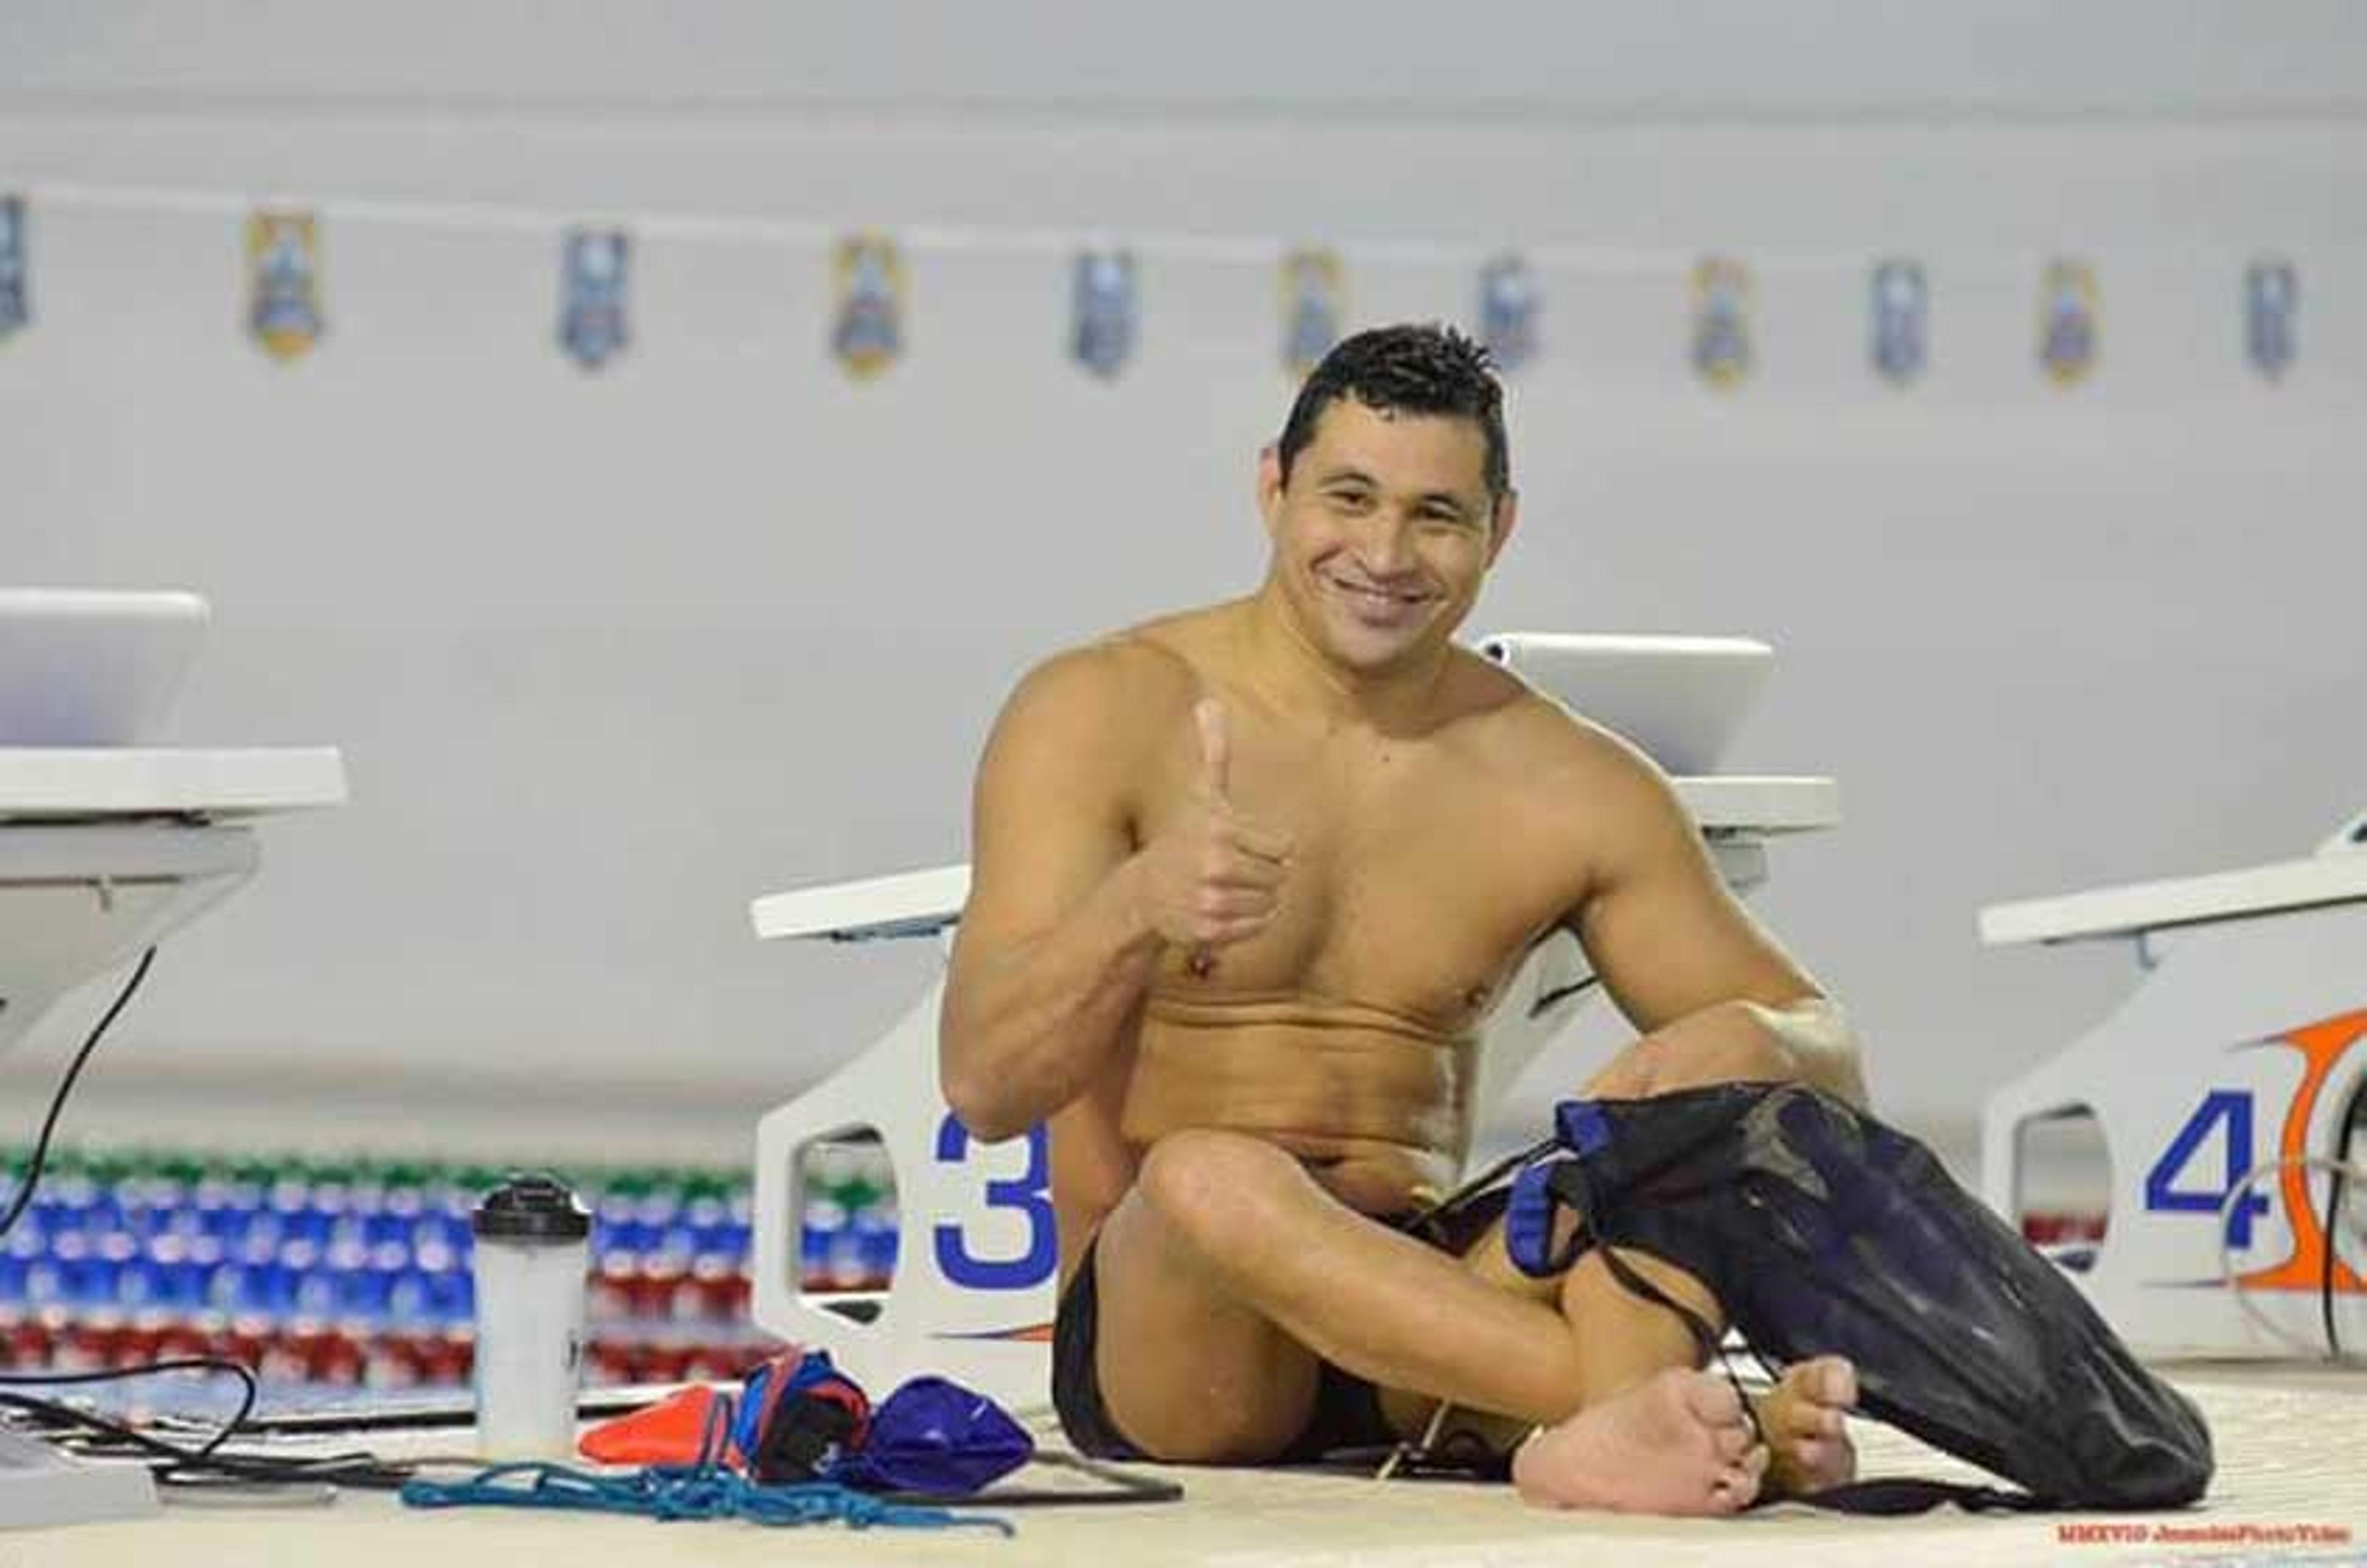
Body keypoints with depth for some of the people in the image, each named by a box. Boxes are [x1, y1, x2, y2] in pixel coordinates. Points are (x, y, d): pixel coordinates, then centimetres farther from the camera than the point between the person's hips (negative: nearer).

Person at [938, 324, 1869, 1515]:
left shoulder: (1568, 787, 7)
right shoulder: (1105, 714, -1)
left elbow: (1826, 1064, 11)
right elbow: (984, 1088, -10)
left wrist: (1756, 1055, -16)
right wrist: (1135, 910, -32)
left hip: (1430, 1303, 3)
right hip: (1163, 1320, -3)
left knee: (1724, 1056, -18)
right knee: (1209, 1175, -37)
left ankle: (1604, 1439, -47)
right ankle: (1693, 1408, -40)